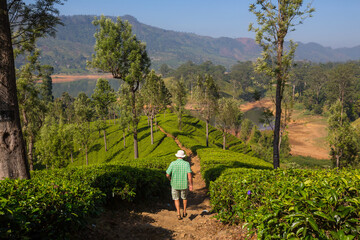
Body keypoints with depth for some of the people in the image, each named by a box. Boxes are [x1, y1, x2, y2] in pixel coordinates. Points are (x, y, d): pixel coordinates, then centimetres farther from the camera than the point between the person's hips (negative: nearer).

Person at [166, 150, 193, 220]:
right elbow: (189, 174, -21)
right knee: (184, 197, 27)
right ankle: (184, 212, 32)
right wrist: (191, 184, -15)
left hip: (175, 185, 0)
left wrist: (171, 179, 12)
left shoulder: (173, 163, -9)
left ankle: (179, 214, 6)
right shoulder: (186, 164, -10)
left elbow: (167, 175, -9)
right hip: (184, 185, 1)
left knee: (176, 199, 18)